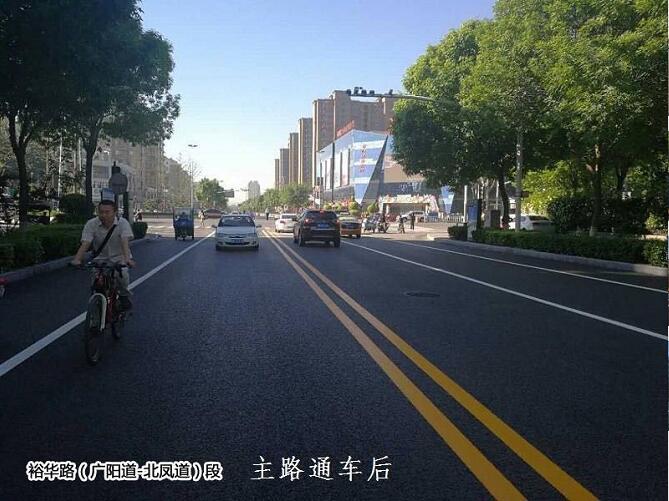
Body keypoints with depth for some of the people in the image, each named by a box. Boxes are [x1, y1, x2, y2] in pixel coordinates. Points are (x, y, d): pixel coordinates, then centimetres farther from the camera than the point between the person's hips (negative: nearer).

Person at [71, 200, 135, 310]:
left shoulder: (123, 223, -17)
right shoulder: (91, 224, -12)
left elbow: (125, 242, -30)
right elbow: (85, 244, -21)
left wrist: (127, 259, -48)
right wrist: (77, 260, -38)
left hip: (119, 257, -2)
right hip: (101, 258, 2)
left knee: (122, 273, -28)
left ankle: (124, 296, 2)